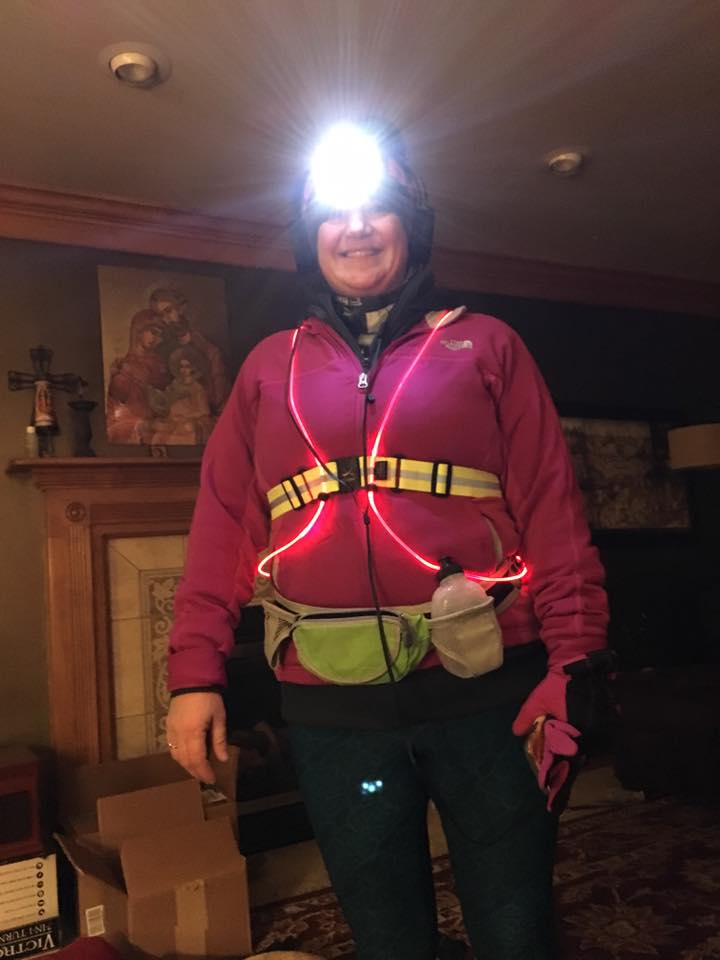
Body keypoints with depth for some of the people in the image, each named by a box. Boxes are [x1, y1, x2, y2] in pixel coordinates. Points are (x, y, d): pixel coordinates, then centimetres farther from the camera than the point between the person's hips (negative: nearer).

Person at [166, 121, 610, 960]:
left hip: (486, 691, -1)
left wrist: (573, 658, -10)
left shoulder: (483, 346, 6)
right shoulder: (270, 367, 10)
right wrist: (194, 671, -3)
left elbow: (552, 510, -2)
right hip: (332, 709, 2)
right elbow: (223, 527, 4)